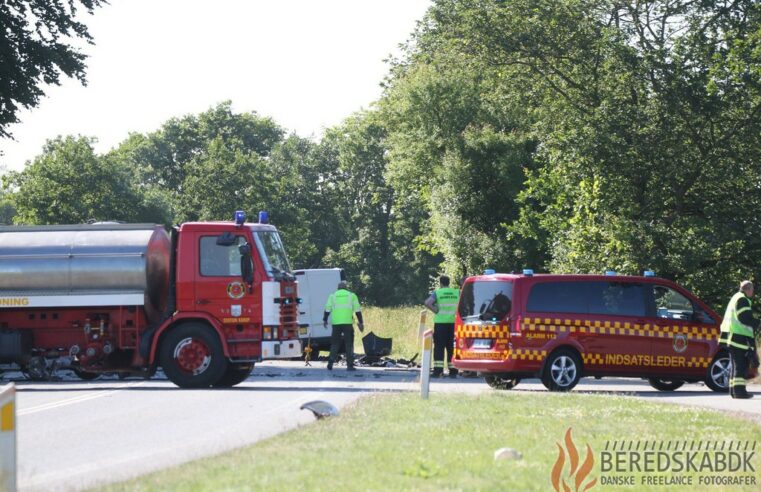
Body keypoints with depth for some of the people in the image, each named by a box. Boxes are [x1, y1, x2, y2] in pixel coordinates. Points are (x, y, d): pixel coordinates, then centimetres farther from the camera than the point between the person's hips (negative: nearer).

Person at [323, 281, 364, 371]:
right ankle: (350, 365, -3)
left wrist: (325, 320, 10)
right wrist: (361, 323, 7)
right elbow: (357, 310, 5)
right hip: (348, 323, -1)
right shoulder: (351, 296, 10)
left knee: (335, 343, 10)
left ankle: (330, 363, -4)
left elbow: (327, 309, 4)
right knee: (349, 344, 3)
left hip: (336, 323, 1)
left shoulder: (333, 296, 12)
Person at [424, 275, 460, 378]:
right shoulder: (457, 293, 7)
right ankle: (453, 371, 6)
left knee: (439, 347, 0)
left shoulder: (437, 292, -1)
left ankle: (438, 370, -7)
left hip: (440, 323, -2)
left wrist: (436, 311, -5)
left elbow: (427, 303, -16)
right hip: (454, 322, 2)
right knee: (452, 348, 8)